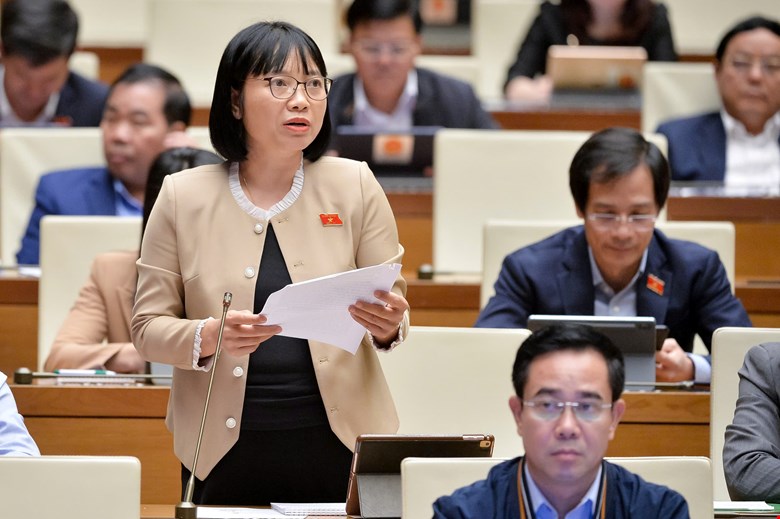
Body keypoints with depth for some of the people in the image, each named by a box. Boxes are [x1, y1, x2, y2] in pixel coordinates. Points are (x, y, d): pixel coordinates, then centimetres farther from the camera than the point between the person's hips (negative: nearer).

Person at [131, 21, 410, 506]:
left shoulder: (355, 186, 1)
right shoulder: (183, 197, 0)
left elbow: (396, 314, 4)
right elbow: (148, 326, 2)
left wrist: (389, 325, -20)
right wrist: (206, 338, -19)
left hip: (337, 444, 0)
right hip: (224, 449, 0)